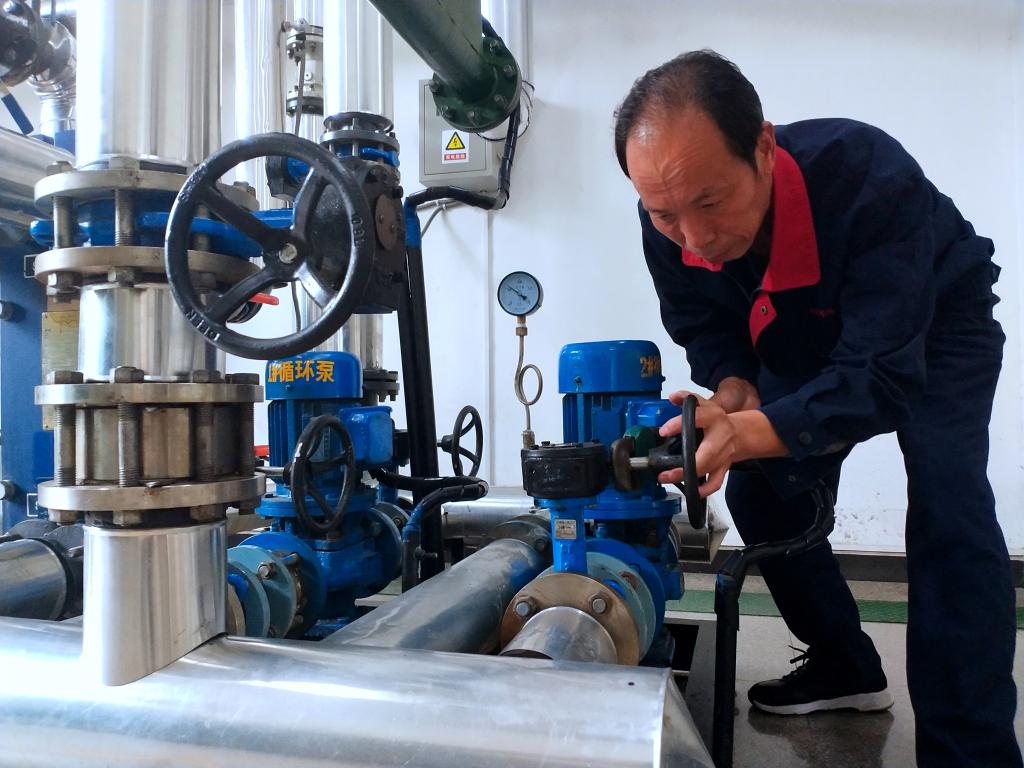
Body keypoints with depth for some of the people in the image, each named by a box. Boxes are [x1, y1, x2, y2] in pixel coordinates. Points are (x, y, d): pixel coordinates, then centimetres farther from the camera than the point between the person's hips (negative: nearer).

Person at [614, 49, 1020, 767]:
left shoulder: (872, 178, -41)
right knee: (759, 489, -2)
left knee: (948, 513, -22)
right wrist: (732, 394, -31)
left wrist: (746, 432, -57)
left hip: (934, 323, -5)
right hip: (809, 340, 5)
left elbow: (882, 378, -42)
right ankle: (846, 667, 20)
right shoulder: (670, 221, -26)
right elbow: (706, 329, -9)